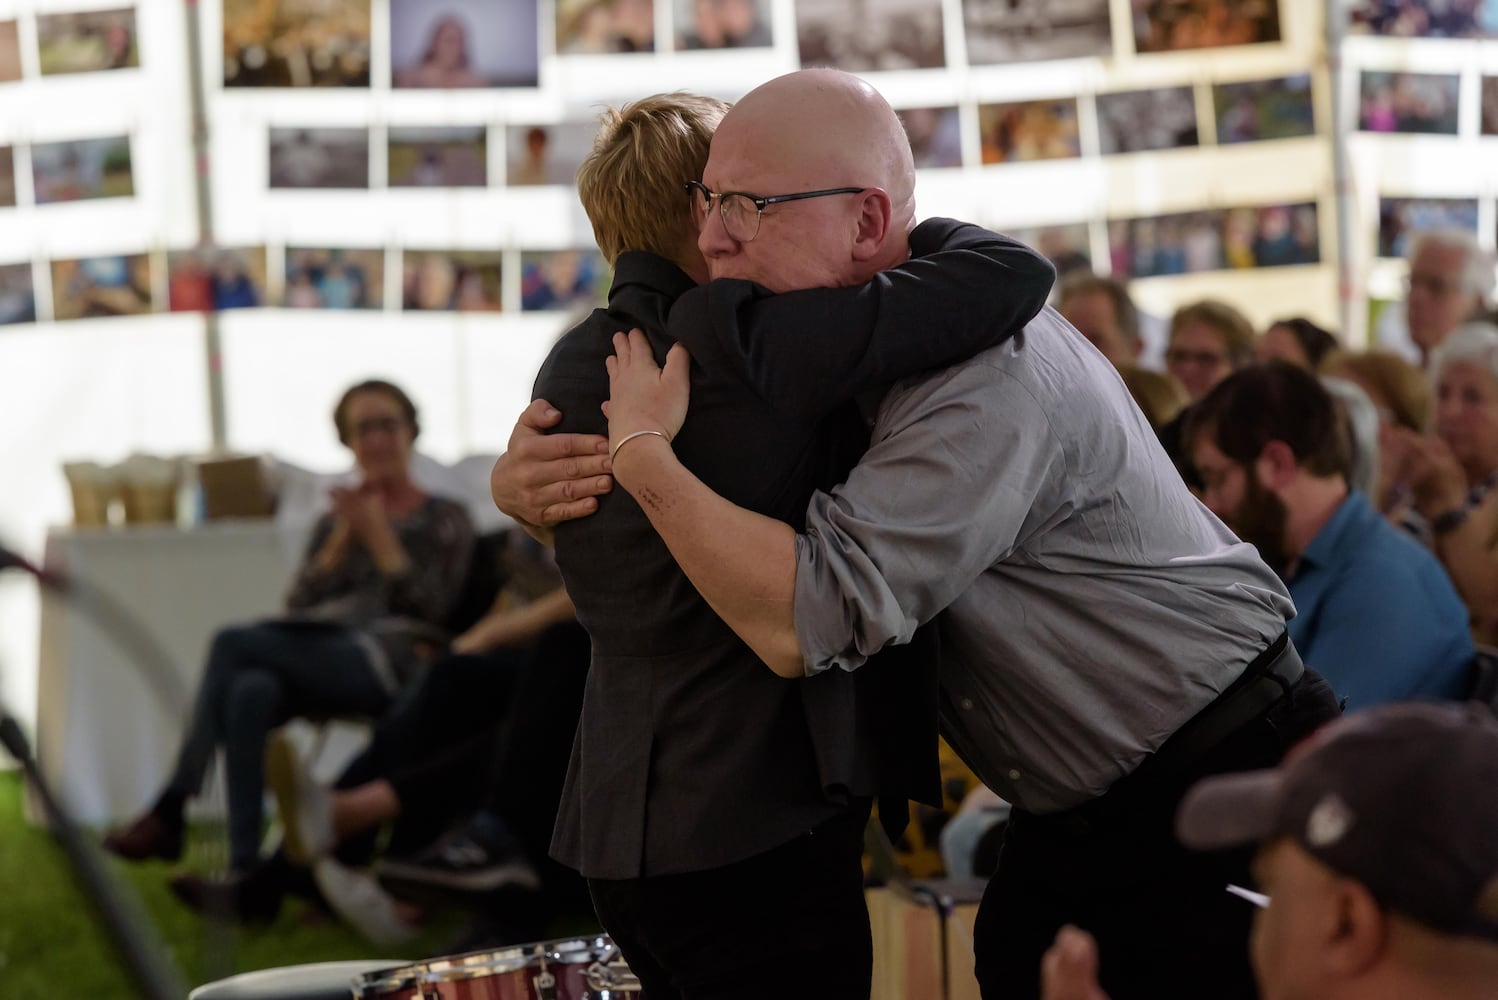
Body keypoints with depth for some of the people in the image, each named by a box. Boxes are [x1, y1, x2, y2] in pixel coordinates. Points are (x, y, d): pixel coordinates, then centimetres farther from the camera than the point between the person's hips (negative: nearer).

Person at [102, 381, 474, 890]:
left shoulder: (445, 519, 15)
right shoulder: (333, 521, 29)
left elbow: (428, 609, -1)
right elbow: (298, 607, 14)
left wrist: (378, 534, -3)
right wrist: (343, 538, 3)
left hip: (391, 663, -5)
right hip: (321, 663, 5)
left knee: (234, 643, -28)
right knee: (250, 691, -35)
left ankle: (170, 813, -30)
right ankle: (244, 869, -45)